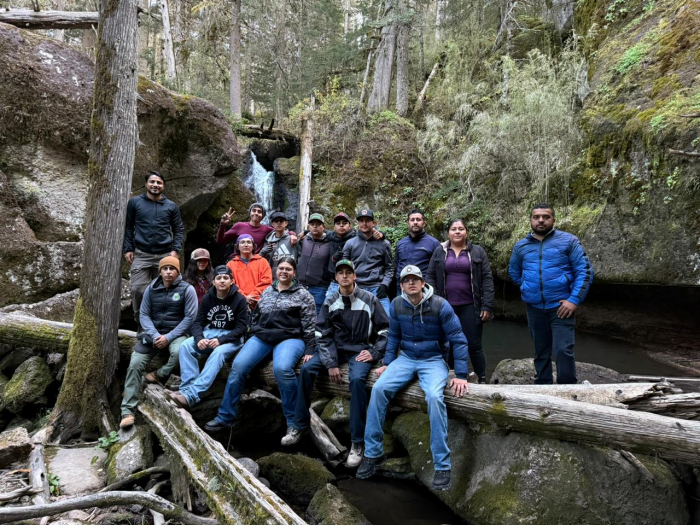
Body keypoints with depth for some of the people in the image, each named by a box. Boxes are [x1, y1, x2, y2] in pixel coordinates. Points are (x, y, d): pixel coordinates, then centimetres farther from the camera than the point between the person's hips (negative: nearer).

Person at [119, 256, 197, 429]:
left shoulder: (187, 289, -5)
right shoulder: (151, 289, 6)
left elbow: (190, 317, -9)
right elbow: (144, 314, 6)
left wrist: (168, 337, -16)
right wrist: (155, 335, -12)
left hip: (177, 333, -3)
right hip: (154, 333, 4)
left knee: (179, 352, -37)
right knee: (135, 364, -13)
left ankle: (160, 375, -6)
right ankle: (128, 410, -5)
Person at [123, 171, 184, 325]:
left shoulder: (171, 206, 9)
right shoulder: (135, 202, 6)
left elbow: (179, 229, 11)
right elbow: (128, 227, 8)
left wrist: (176, 250, -1)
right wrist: (128, 249, 0)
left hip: (164, 256, 1)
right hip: (141, 255, -1)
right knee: (138, 289, -8)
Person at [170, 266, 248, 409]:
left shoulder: (239, 299, -7)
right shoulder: (207, 298, 5)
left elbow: (242, 327, -11)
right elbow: (198, 323, 1)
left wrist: (221, 340, -24)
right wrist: (199, 339, -22)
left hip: (231, 338, -4)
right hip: (209, 333, 5)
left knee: (218, 353, -36)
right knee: (185, 346, -24)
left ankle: (191, 394, -45)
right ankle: (187, 389, -32)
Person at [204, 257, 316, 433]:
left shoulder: (303, 294, 4)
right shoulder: (268, 291, 18)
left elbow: (309, 325, -1)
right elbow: (256, 316, 24)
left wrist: (309, 350, -9)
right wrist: (251, 339, 17)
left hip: (290, 338, -4)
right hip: (261, 337, 5)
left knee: (282, 368, -36)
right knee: (238, 366, -19)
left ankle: (294, 421, -19)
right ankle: (225, 417, -3)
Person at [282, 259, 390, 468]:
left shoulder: (369, 299, -5)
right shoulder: (330, 301, 2)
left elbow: (385, 329, -1)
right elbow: (324, 334, -1)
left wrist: (375, 353, -10)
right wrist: (331, 363, -10)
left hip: (360, 350, -3)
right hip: (335, 348, 4)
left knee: (357, 379, -32)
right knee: (306, 368, -17)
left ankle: (357, 442, -22)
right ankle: (300, 425, -2)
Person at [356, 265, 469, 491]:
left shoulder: (440, 305, -13)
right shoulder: (397, 305, -1)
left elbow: (458, 340, -10)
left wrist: (461, 375, -15)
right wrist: (387, 363, 7)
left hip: (433, 360, -3)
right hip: (405, 358, 4)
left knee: (434, 397, -33)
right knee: (379, 388, -22)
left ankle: (442, 465, -20)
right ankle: (373, 453, -7)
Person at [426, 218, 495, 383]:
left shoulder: (477, 252, 4)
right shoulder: (439, 251, 7)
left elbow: (487, 279, 0)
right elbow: (430, 277, 6)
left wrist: (487, 306, -8)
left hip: (470, 307, -1)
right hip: (446, 306, 1)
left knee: (474, 345, 3)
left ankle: (482, 380, 17)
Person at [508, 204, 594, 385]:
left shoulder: (568, 241, -2)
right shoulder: (521, 246, 8)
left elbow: (585, 271, -5)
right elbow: (513, 273, 23)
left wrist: (574, 300, -14)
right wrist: (530, 289, 11)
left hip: (560, 306, -3)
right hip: (534, 308, 4)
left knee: (563, 351, -10)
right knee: (541, 353, 13)